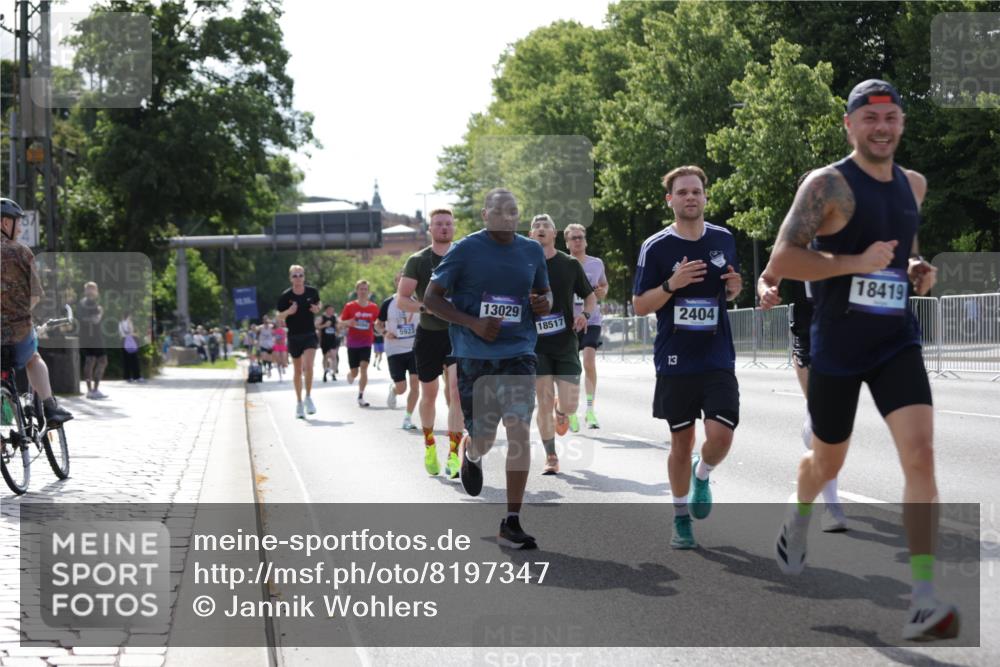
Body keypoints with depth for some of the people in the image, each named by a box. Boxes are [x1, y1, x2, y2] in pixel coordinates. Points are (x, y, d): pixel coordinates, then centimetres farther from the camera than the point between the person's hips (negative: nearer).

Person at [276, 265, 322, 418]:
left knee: (308, 366, -19)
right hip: (294, 337, 0)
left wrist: (317, 309, -7)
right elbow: (279, 318, -2)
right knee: (297, 371, 10)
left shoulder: (312, 291, -4)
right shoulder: (285, 296, -8)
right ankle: (299, 402, 24)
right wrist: (288, 312, -23)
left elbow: (318, 304, 17)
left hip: (310, 335, 0)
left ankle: (308, 397, -1)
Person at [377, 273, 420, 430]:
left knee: (415, 383, -8)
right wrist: (385, 332, -12)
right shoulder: (388, 303, -1)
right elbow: (378, 324, 9)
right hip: (395, 350, -1)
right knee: (401, 389, -2)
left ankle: (408, 418, 5)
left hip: (414, 348, 1)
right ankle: (392, 389, 36)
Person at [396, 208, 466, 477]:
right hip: (429, 334, 0)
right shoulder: (418, 260, -1)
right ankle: (429, 444, 35)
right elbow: (401, 300, -4)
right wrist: (425, 307, -21)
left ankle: (453, 454, -14)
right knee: (429, 395, 11)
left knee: (456, 390, -16)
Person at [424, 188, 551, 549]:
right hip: (474, 356, -2)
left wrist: (545, 303, -3)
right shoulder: (466, 250, -4)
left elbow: (544, 292, 23)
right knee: (483, 438, 6)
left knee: (519, 431, -11)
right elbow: (431, 296, -2)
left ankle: (511, 524, -4)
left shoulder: (532, 251, 8)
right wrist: (473, 323, -14)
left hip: (518, 353, 2)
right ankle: (470, 453, 47)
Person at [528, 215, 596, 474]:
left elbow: (590, 296, 12)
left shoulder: (570, 264, 3)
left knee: (569, 406, -5)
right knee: (544, 403, -5)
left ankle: (561, 410, 33)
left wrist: (585, 314, -8)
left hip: (566, 343, 1)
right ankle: (551, 458, 8)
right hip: (536, 344, -1)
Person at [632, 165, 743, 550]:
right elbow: (639, 305, -3)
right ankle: (681, 521, 24)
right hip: (675, 362, -2)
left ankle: (702, 476, 21)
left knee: (720, 435, -13)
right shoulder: (656, 247, -4)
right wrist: (672, 284, -19)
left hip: (718, 359, 2)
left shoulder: (724, 240, 6)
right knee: (681, 442, 7)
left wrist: (735, 288, -5)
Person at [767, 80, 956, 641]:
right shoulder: (828, 185, -11)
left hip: (898, 342, 4)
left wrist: (917, 270, 7)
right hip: (837, 346, -3)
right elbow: (781, 261, -20)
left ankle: (925, 603, -16)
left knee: (921, 456, -15)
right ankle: (799, 516, 51)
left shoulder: (914, 185, 9)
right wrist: (857, 262, -25)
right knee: (827, 462, 14)